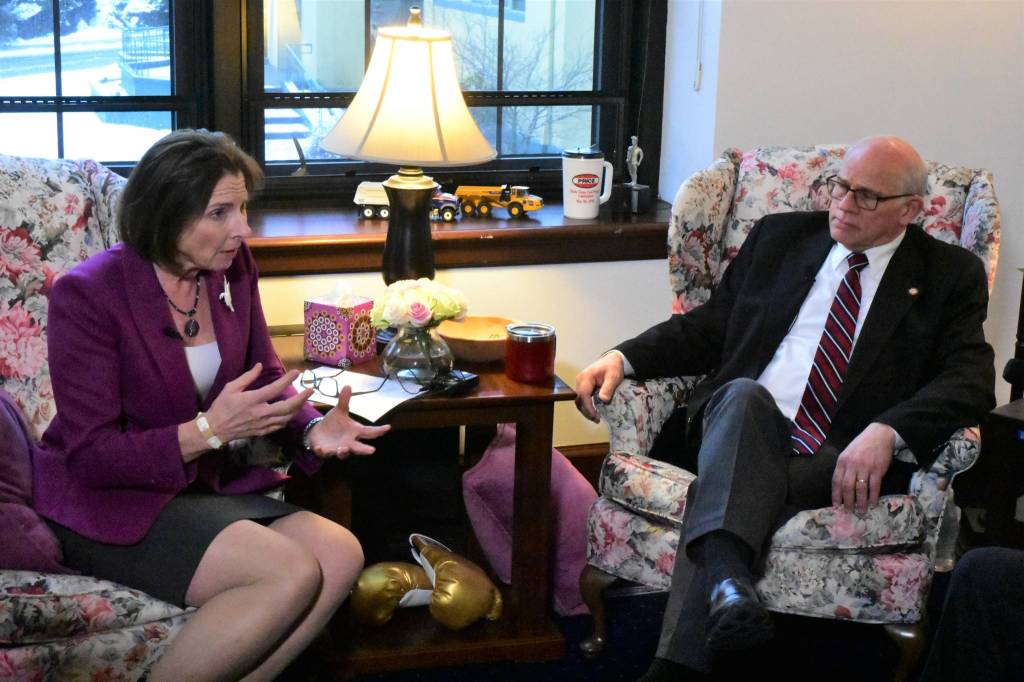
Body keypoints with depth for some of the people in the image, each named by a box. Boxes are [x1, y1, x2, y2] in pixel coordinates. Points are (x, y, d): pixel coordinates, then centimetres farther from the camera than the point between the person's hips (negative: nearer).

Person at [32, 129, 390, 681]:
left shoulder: (232, 268, 0)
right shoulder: (87, 295, -17)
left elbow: (266, 377, 11)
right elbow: (90, 455, -18)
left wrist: (312, 428, -12)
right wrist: (208, 430, -31)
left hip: (203, 486, 7)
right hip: (107, 502, -7)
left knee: (341, 554, -17)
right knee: (292, 573, -25)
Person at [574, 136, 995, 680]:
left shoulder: (950, 274, 10)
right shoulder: (780, 237, 19)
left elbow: (972, 379, -3)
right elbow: (708, 328, 21)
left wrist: (884, 432, -23)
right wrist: (623, 357, 1)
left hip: (846, 459, -2)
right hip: (741, 429, 3)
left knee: (719, 500, -34)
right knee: (744, 394, -35)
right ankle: (726, 578, -53)